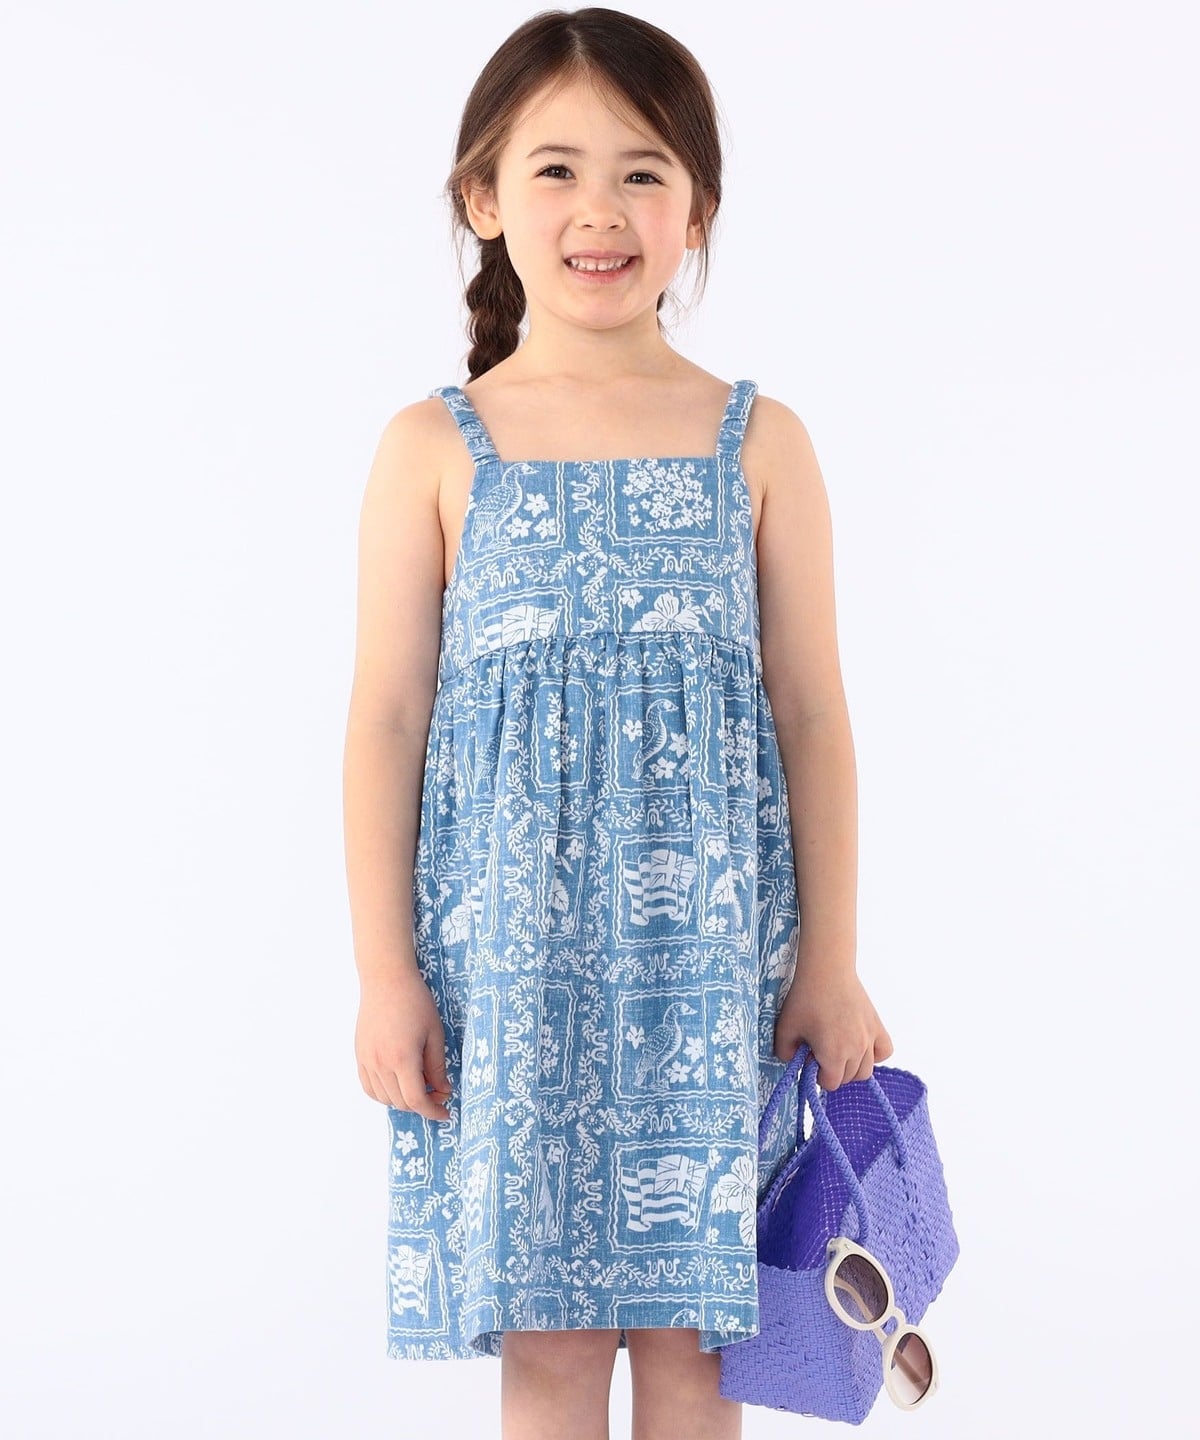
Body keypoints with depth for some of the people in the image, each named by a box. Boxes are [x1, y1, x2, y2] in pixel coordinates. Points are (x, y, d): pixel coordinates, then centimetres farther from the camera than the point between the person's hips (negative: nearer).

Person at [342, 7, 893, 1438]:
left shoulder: (758, 444, 4)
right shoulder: (437, 447, 2)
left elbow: (811, 718, 6)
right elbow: (386, 718, 2)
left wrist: (830, 960, 4)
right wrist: (385, 972, -2)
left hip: (712, 949, 1)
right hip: (510, 952, 0)